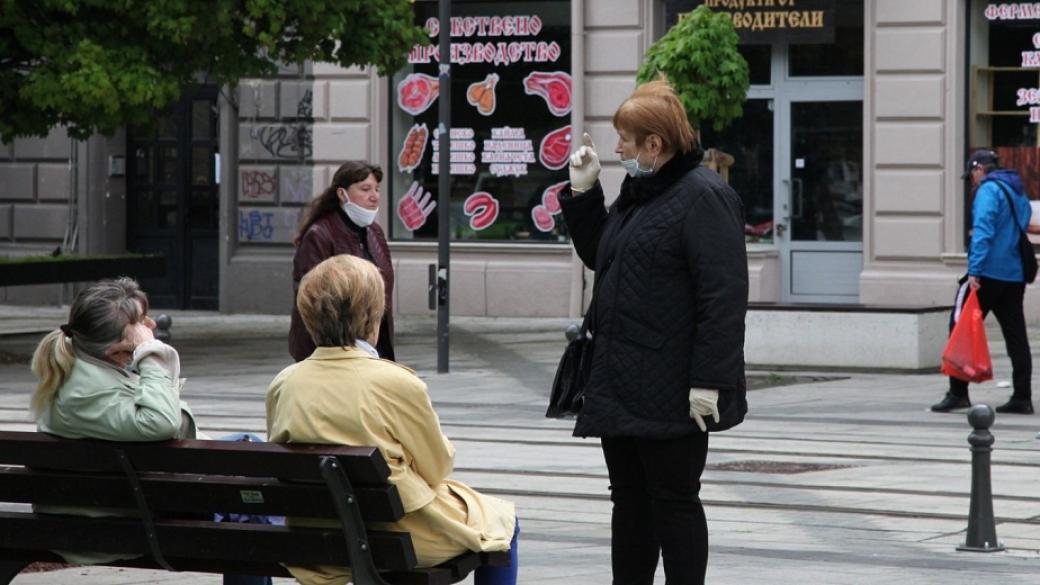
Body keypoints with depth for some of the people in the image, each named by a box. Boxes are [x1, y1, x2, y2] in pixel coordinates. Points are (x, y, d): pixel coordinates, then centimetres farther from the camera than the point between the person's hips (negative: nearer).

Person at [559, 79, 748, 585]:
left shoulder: (703, 197, -15)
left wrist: (708, 382, -24)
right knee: (630, 499, 14)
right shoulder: (637, 193, 15)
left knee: (673, 501, -2)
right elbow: (598, 255, 27)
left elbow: (724, 295, -20)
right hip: (622, 383, 9)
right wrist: (583, 192, 13)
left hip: (671, 391, -9)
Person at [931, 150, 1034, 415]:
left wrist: (974, 270, -22)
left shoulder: (989, 190, -7)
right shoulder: (1019, 193, 19)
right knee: (1016, 335, 7)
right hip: (1016, 276, 8)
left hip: (988, 273, -8)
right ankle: (1022, 397, 7)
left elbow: (982, 231, -18)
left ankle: (958, 393, -7)